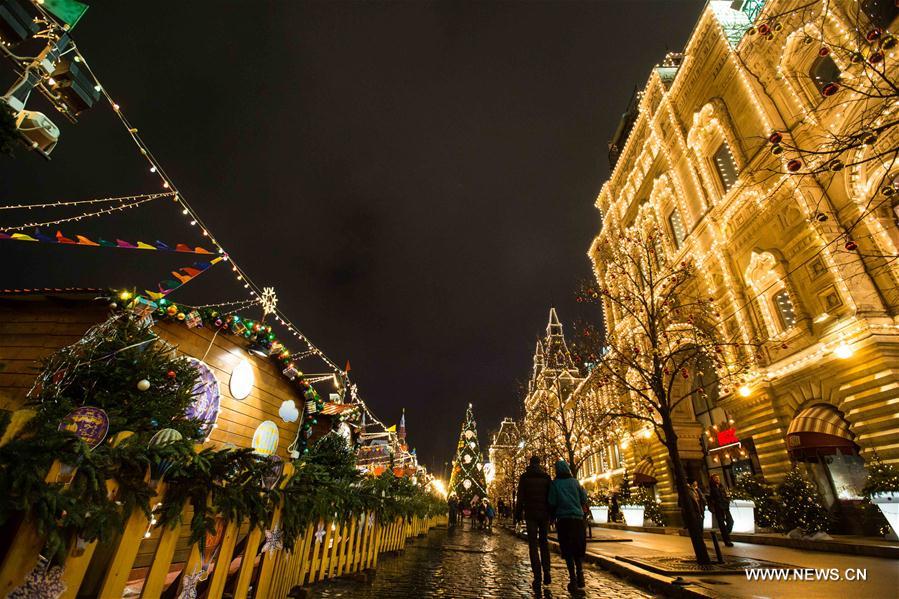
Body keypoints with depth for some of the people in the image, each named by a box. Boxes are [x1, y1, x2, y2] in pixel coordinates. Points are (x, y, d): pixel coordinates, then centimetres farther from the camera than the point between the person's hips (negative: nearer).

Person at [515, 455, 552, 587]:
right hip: (544, 513, 2)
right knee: (544, 542, 16)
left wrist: (518, 514, 0)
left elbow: (520, 497, -4)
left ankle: (537, 576, -2)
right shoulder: (546, 477, 5)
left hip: (530, 513, -2)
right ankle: (546, 572, 6)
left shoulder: (524, 477, 0)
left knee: (533, 544, 3)